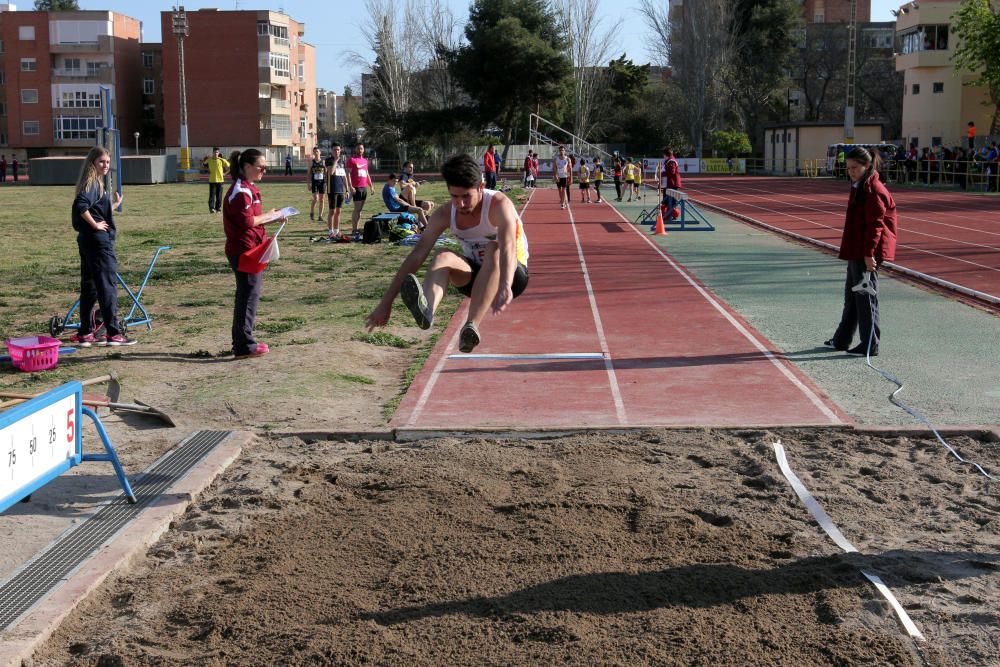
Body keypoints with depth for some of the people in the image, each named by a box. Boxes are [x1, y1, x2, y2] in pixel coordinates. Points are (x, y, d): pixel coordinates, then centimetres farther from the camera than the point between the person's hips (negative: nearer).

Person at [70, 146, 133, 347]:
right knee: (108, 285, -7)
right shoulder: (92, 183, -12)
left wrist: (114, 205, 19)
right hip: (98, 240, -10)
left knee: (89, 286, 12)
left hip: (88, 240, 10)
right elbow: (80, 205, -28)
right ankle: (113, 333, -5)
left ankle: (85, 333, 17)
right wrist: (95, 225, -20)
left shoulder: (97, 183, 16)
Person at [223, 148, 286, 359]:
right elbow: (247, 221, -23)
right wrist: (269, 215, -11)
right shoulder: (241, 190, -16)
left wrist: (272, 219, 9)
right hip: (245, 251, -11)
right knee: (249, 296, -5)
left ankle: (241, 342, 24)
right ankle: (245, 346, -1)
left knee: (246, 295, 16)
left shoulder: (248, 188, 16)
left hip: (248, 250, 11)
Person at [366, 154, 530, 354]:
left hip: (513, 275, -4)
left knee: (494, 249, -37)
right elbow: (416, 256, -13)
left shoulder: (499, 204, -23)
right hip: (474, 275, 4)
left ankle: (472, 325, -50)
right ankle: (427, 309, -59)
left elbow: (509, 247, -41)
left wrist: (505, 287, -61)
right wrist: (386, 302, -19)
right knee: (443, 256, -27)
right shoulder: (445, 215, -10)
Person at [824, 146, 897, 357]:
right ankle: (842, 340, 29)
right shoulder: (859, 187, 14)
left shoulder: (873, 189, -17)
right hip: (856, 252, 10)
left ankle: (870, 346, 4)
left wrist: (869, 253, -24)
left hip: (866, 254, -10)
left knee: (865, 296, -4)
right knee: (852, 294, 18)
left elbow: (875, 224, -21)